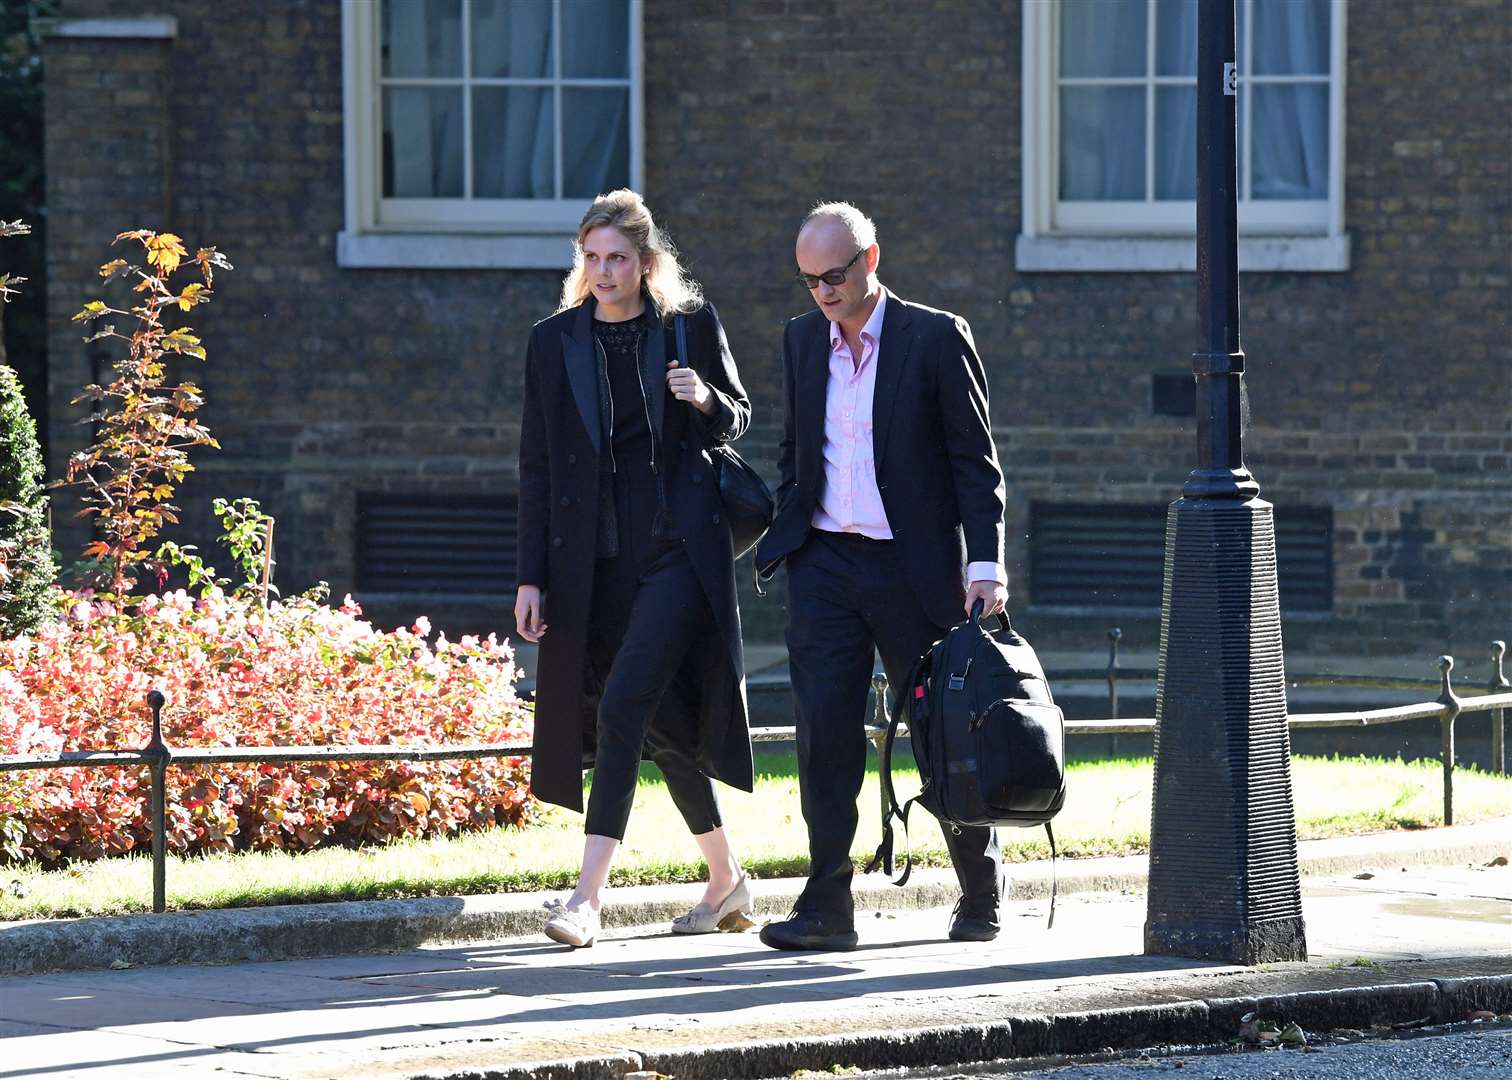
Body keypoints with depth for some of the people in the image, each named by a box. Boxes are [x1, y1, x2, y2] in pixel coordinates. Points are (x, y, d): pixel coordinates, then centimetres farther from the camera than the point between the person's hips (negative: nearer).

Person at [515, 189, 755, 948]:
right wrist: (531, 578, 2)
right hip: (596, 557, 4)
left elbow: (738, 420, 13)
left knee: (624, 701, -17)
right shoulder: (554, 342, 5)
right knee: (661, 720, 11)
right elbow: (537, 465, 7)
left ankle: (589, 894, -21)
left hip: (679, 545, -4)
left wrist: (705, 401, -12)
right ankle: (725, 878, 27)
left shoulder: (691, 324, 1)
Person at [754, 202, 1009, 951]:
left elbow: (975, 460, -5)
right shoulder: (802, 340, 10)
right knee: (825, 729, -7)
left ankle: (982, 895, 22)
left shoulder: (936, 339, -5)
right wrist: (782, 539, 12)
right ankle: (827, 904, -7)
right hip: (824, 565, 4)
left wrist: (985, 564, -12)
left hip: (914, 567, -4)